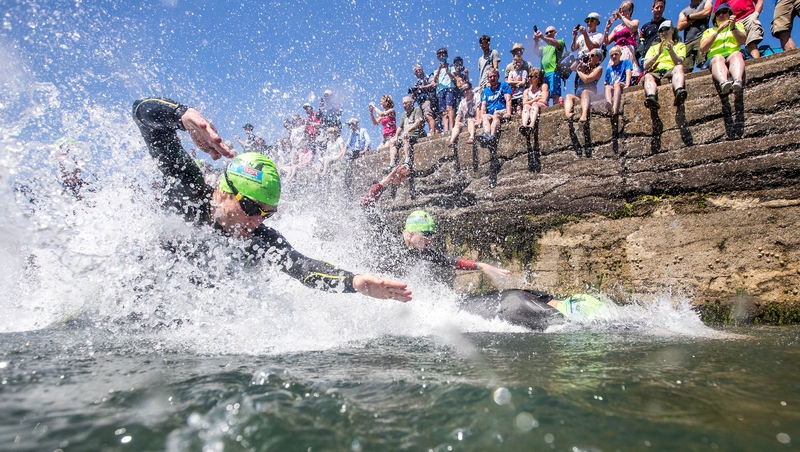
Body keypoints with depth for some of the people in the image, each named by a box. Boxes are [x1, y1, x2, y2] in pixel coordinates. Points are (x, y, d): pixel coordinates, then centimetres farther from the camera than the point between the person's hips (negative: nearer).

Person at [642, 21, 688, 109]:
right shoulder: (653, 47, 31)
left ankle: (679, 92, -64)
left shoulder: (680, 45, 28)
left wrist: (671, 50, -10)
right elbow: (646, 66, 12)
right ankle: (652, 98, -65)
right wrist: (658, 53, -3)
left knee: (679, 67, -34)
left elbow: (680, 63, 6)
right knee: (648, 76, -34)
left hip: (671, 71, 0)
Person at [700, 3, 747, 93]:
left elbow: (742, 41, 8)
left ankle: (738, 81, -64)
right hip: (714, 57, -1)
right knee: (718, 59, -37)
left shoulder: (737, 25, 30)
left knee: (737, 54, -35)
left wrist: (733, 28, -8)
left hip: (733, 54, 1)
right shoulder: (709, 31, 29)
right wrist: (718, 31, -3)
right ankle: (723, 83, -68)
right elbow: (702, 49, 6)